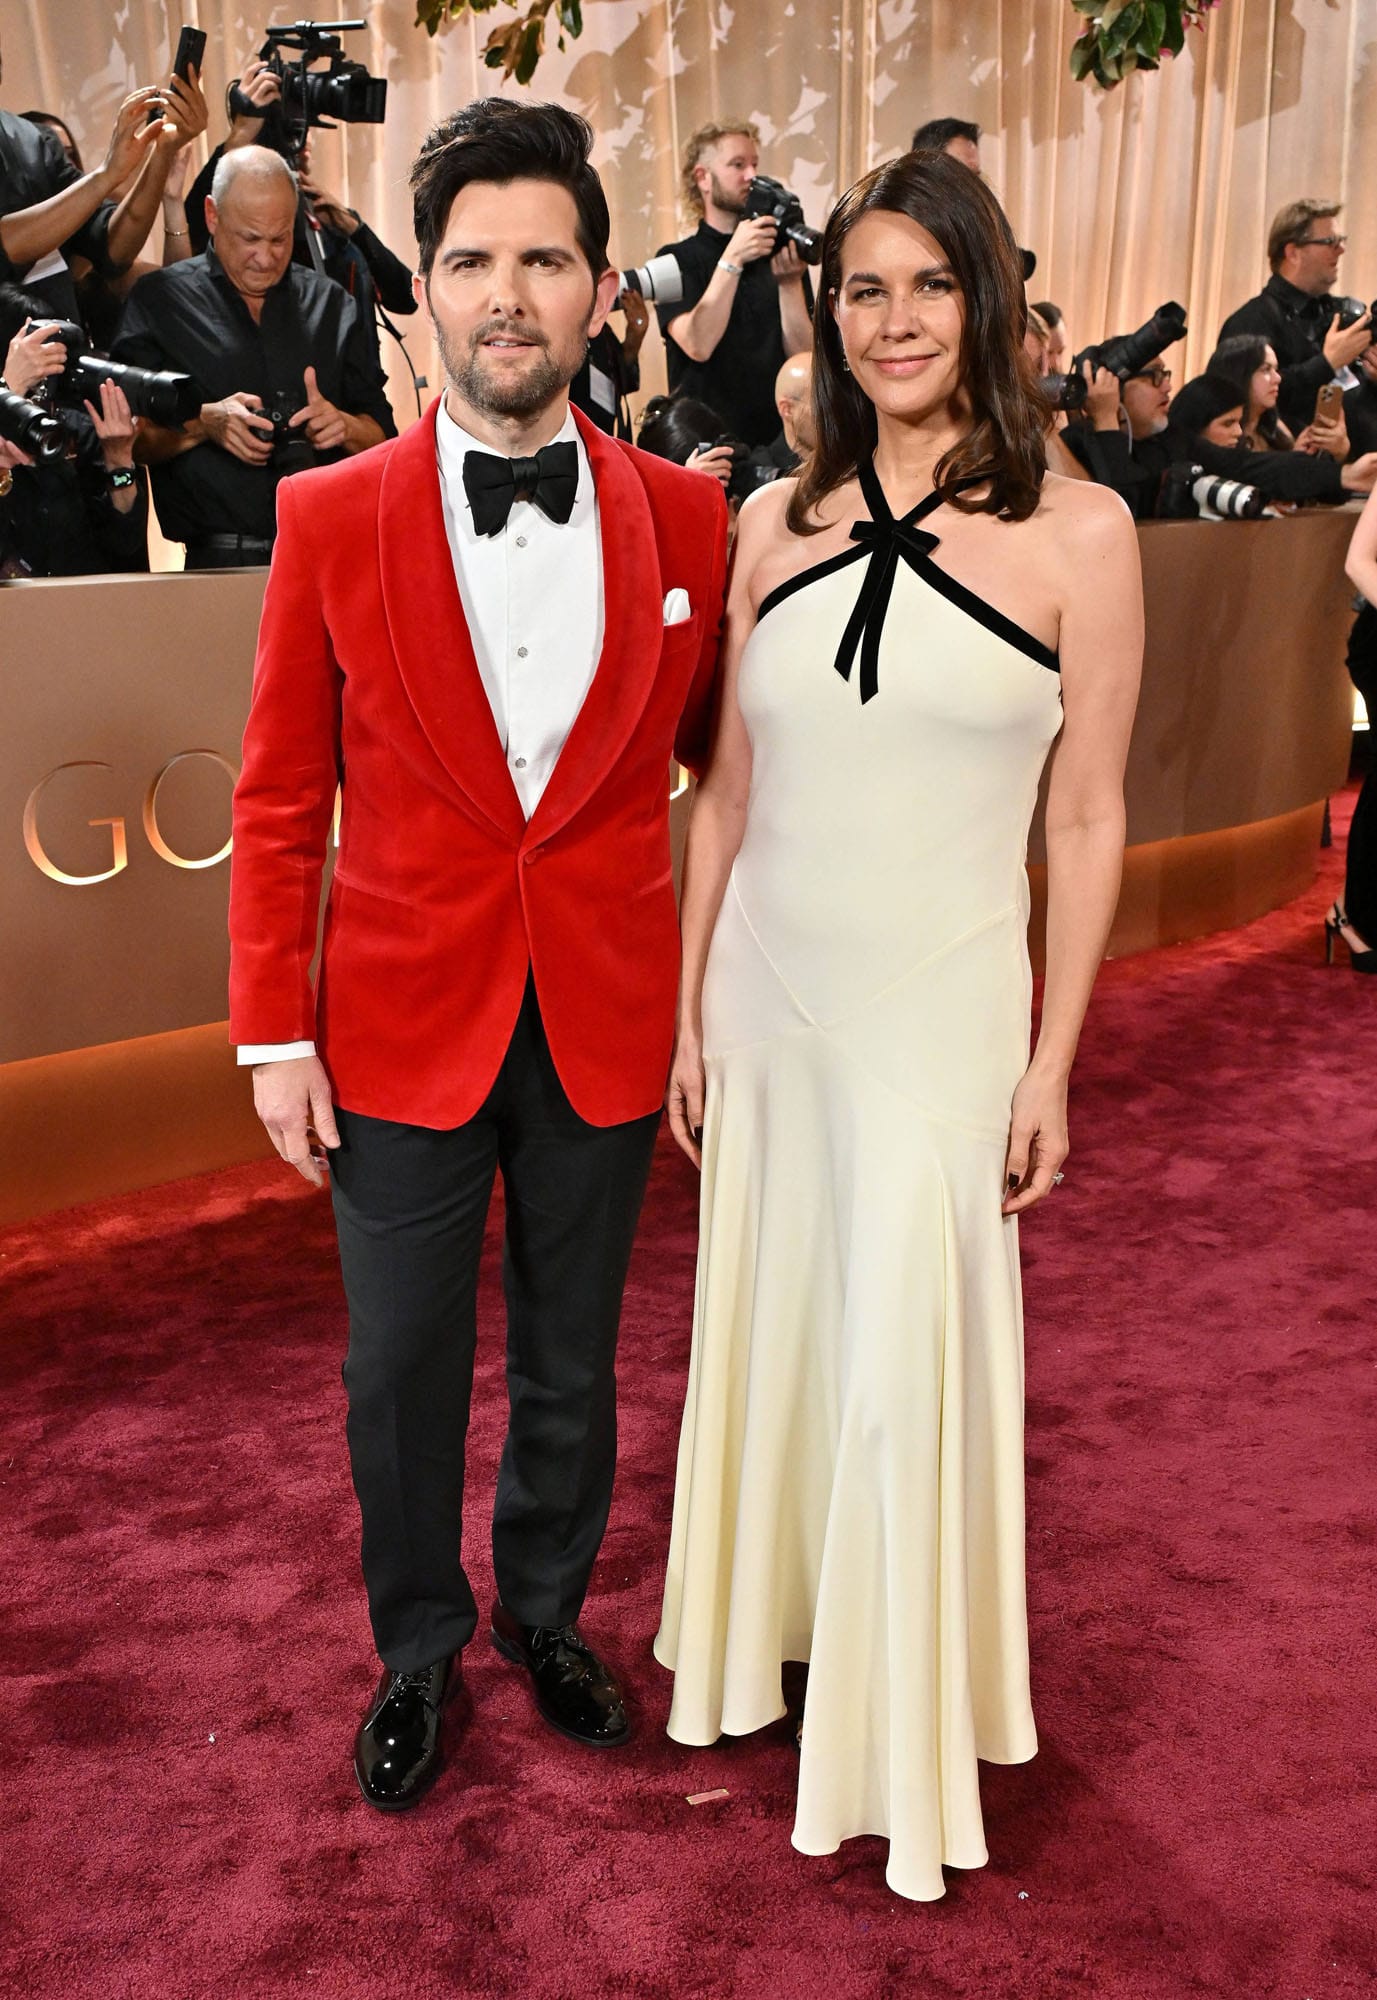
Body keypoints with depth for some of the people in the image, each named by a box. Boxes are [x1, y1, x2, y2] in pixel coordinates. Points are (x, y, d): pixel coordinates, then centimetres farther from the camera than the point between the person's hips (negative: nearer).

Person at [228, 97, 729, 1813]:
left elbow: (713, 757, 5)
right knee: (400, 1371, 13)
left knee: (570, 1362, 18)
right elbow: (280, 802, -2)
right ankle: (418, 1652, 38)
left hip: (608, 1025, 1)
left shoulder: (684, 519, -4)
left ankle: (547, 1616, 43)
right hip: (403, 1026, -1)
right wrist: (272, 1033, -4)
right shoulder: (330, 520, -7)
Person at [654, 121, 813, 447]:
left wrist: (790, 283, -13)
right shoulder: (676, 259, 2)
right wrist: (732, 260, -18)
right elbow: (698, 346, -14)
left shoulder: (777, 255, 9)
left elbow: (802, 354, 0)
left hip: (779, 434, 3)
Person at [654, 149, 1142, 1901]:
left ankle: (903, 1723, 33)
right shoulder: (774, 526, 2)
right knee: (768, 1324, 17)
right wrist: (688, 1012, 7)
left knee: (908, 1361, 8)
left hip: (941, 1016, -3)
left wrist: (1052, 1063, -5)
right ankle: (771, 1619, 44)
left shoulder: (1076, 535, -7)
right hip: (770, 1001, 4)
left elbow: (1087, 818, -5)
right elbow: (726, 790, 6)